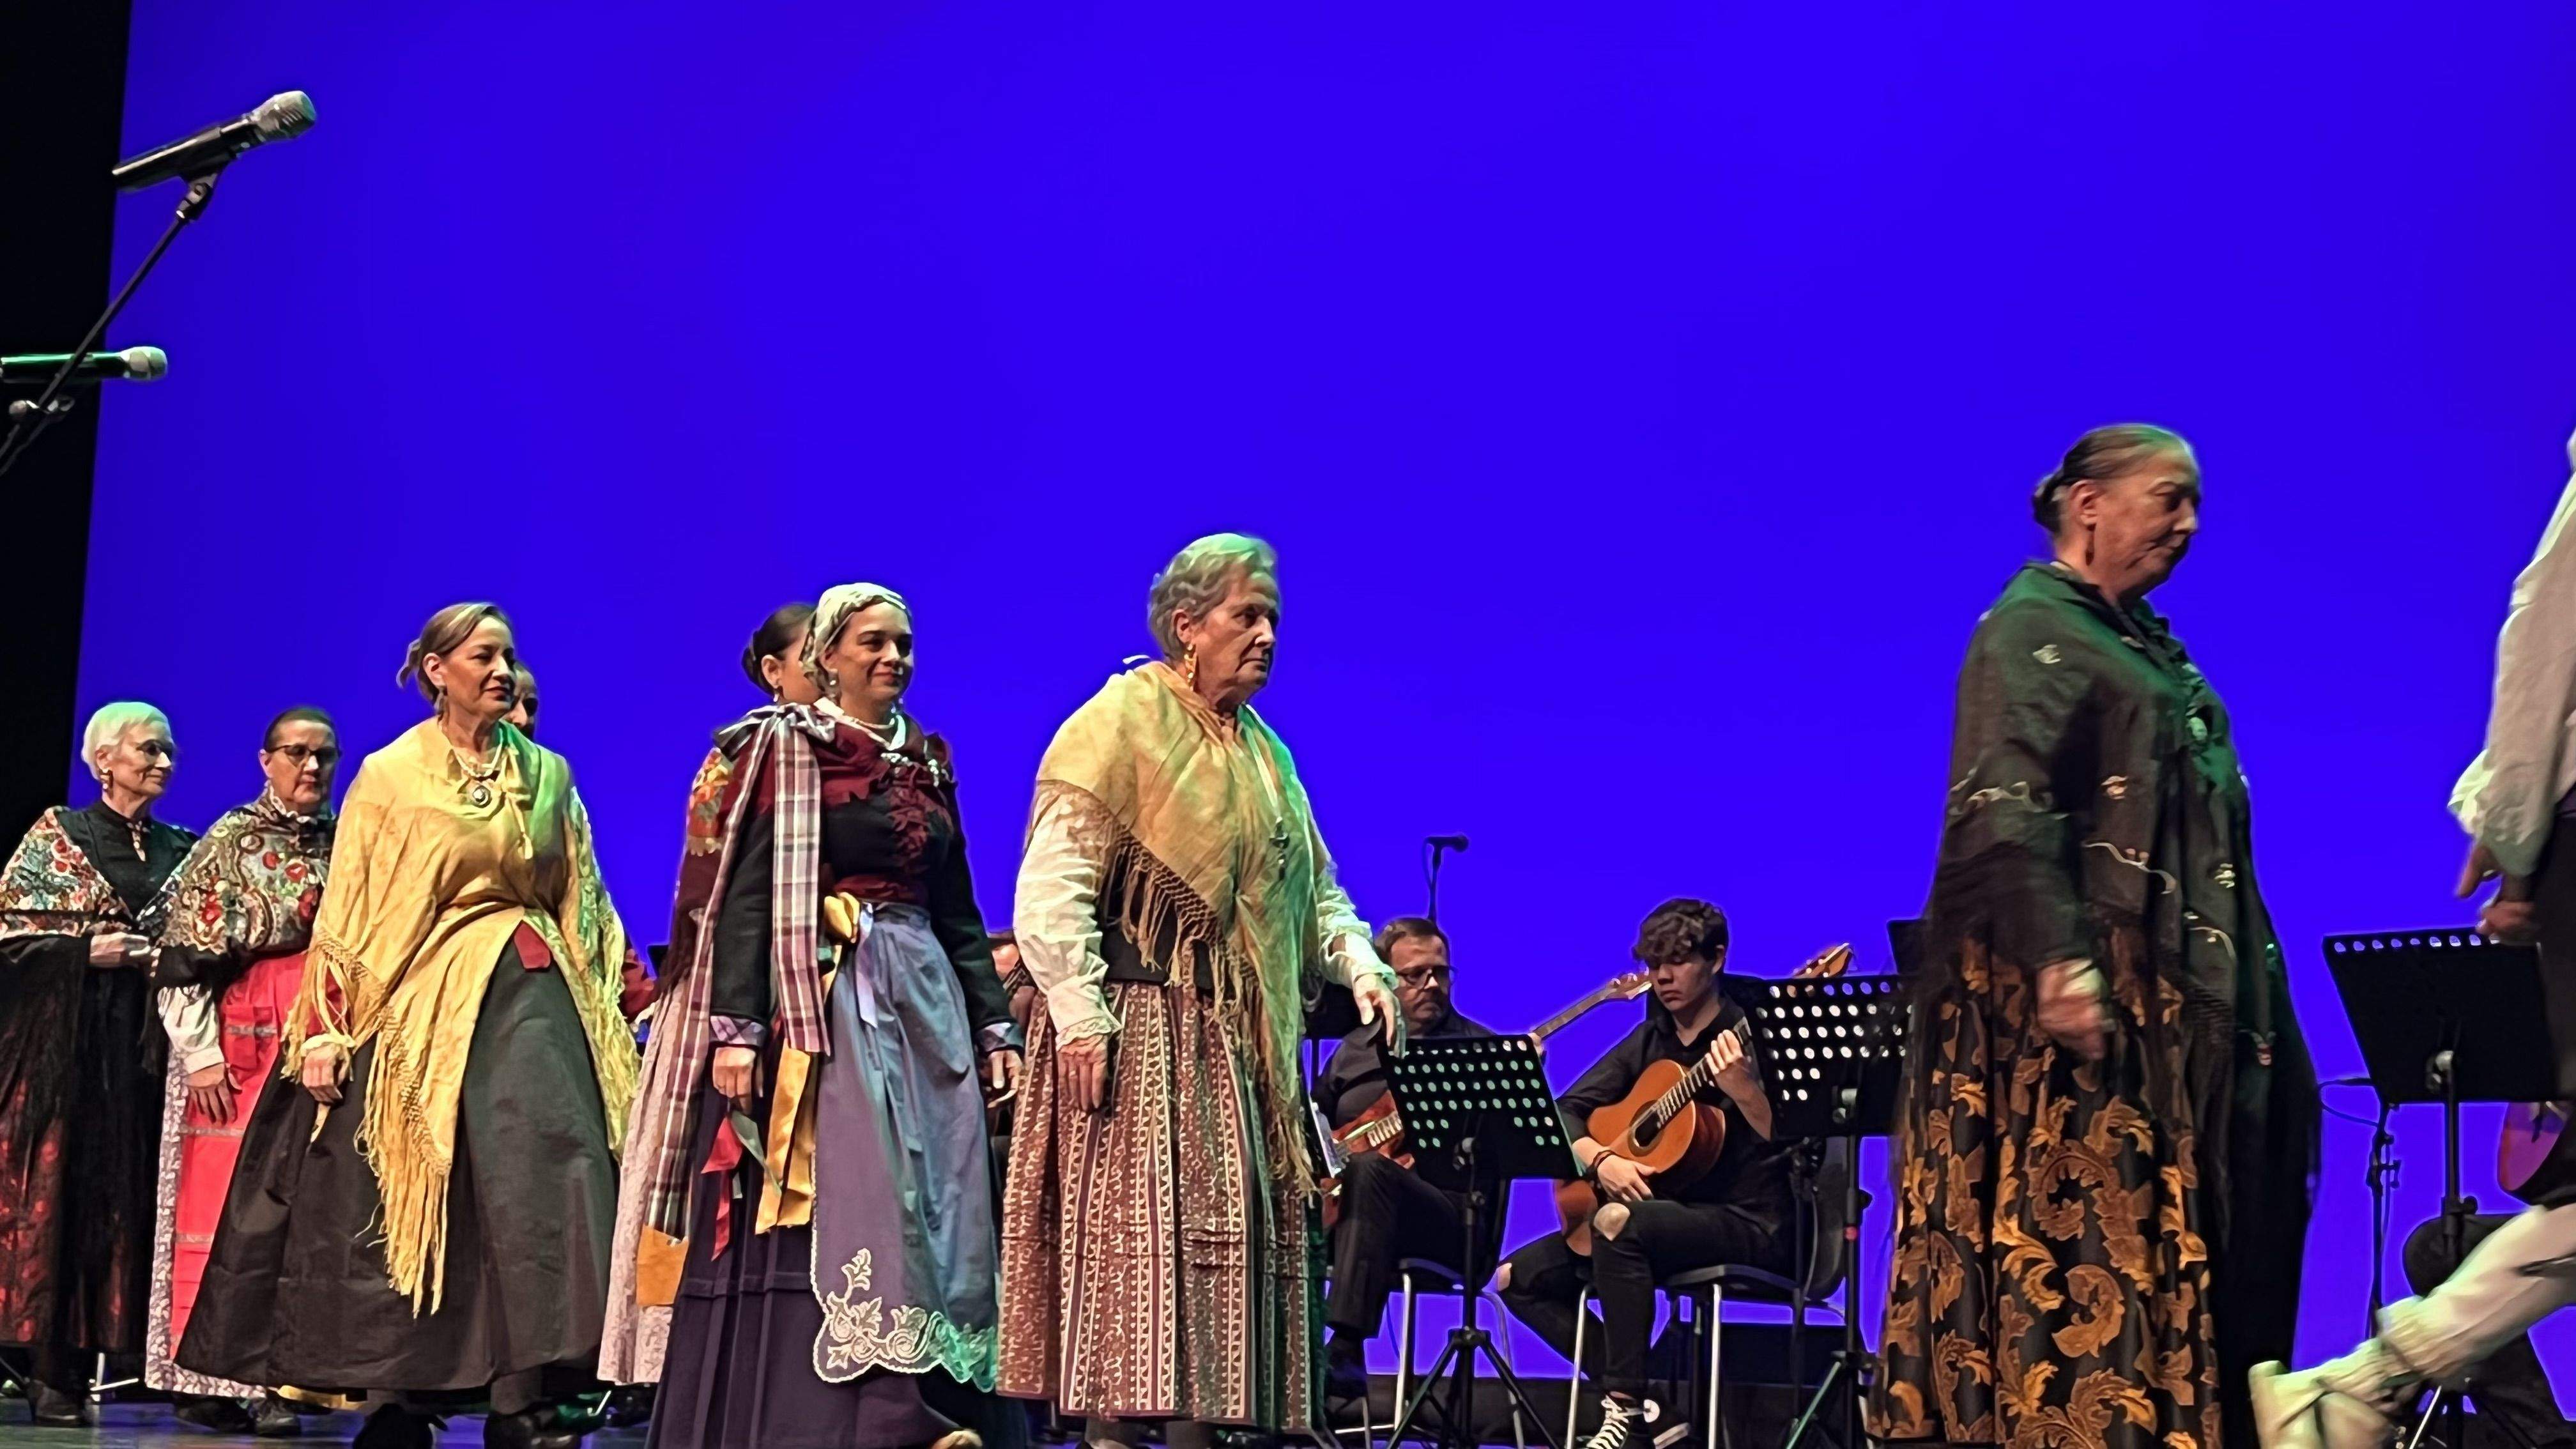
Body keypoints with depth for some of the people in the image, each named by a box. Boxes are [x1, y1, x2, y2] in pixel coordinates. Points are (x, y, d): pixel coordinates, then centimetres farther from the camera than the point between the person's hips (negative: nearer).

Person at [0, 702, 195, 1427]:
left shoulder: (181, 849, 15)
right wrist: (86, 951, -12)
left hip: (143, 1039, 4)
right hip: (65, 1034, -3)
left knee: (126, 1189, -3)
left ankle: (84, 1362, 1)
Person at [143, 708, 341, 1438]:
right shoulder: (230, 842, 2)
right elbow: (183, 959, -3)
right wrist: (201, 1052, -10)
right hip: (246, 1045, -4)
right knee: (231, 1204, -5)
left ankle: (280, 1378, 1)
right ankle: (211, 1380, -1)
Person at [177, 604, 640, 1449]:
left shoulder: (547, 775, 12)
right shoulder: (391, 776, 4)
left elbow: (582, 904, 15)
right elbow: (349, 908, 1)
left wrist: (604, 1010, 8)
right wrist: (326, 1030, -7)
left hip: (532, 999, 2)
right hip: (422, 999, -2)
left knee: (545, 1181, -13)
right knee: (421, 1192, -1)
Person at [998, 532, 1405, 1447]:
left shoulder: (1263, 752, 18)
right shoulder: (1120, 724, -6)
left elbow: (1313, 890, 22)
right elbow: (1051, 890, -13)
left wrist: (1360, 966, 3)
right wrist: (1079, 1018, -21)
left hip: (1238, 1043, 8)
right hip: (1137, 1028, -8)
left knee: (1231, 1233, 5)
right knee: (1133, 1227, -12)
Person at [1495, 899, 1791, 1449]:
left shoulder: (1752, 1039, -8)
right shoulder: (1648, 1042, 10)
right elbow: (1563, 1114, 7)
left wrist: (1742, 1089, -38)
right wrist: (1603, 1160, -14)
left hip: (1747, 1226, -8)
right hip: (1664, 1213, 8)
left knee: (1618, 1222, -36)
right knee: (1517, 1278, -2)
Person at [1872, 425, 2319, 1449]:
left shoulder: (2146, 642, 21)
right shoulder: (2033, 628, -7)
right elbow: (2005, 807, -19)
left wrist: (2248, 979, 20)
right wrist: (2057, 960, -29)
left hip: (2154, 991, 10)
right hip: (2069, 985, -10)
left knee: (2151, 1237, 7)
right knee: (2070, 1230, -12)